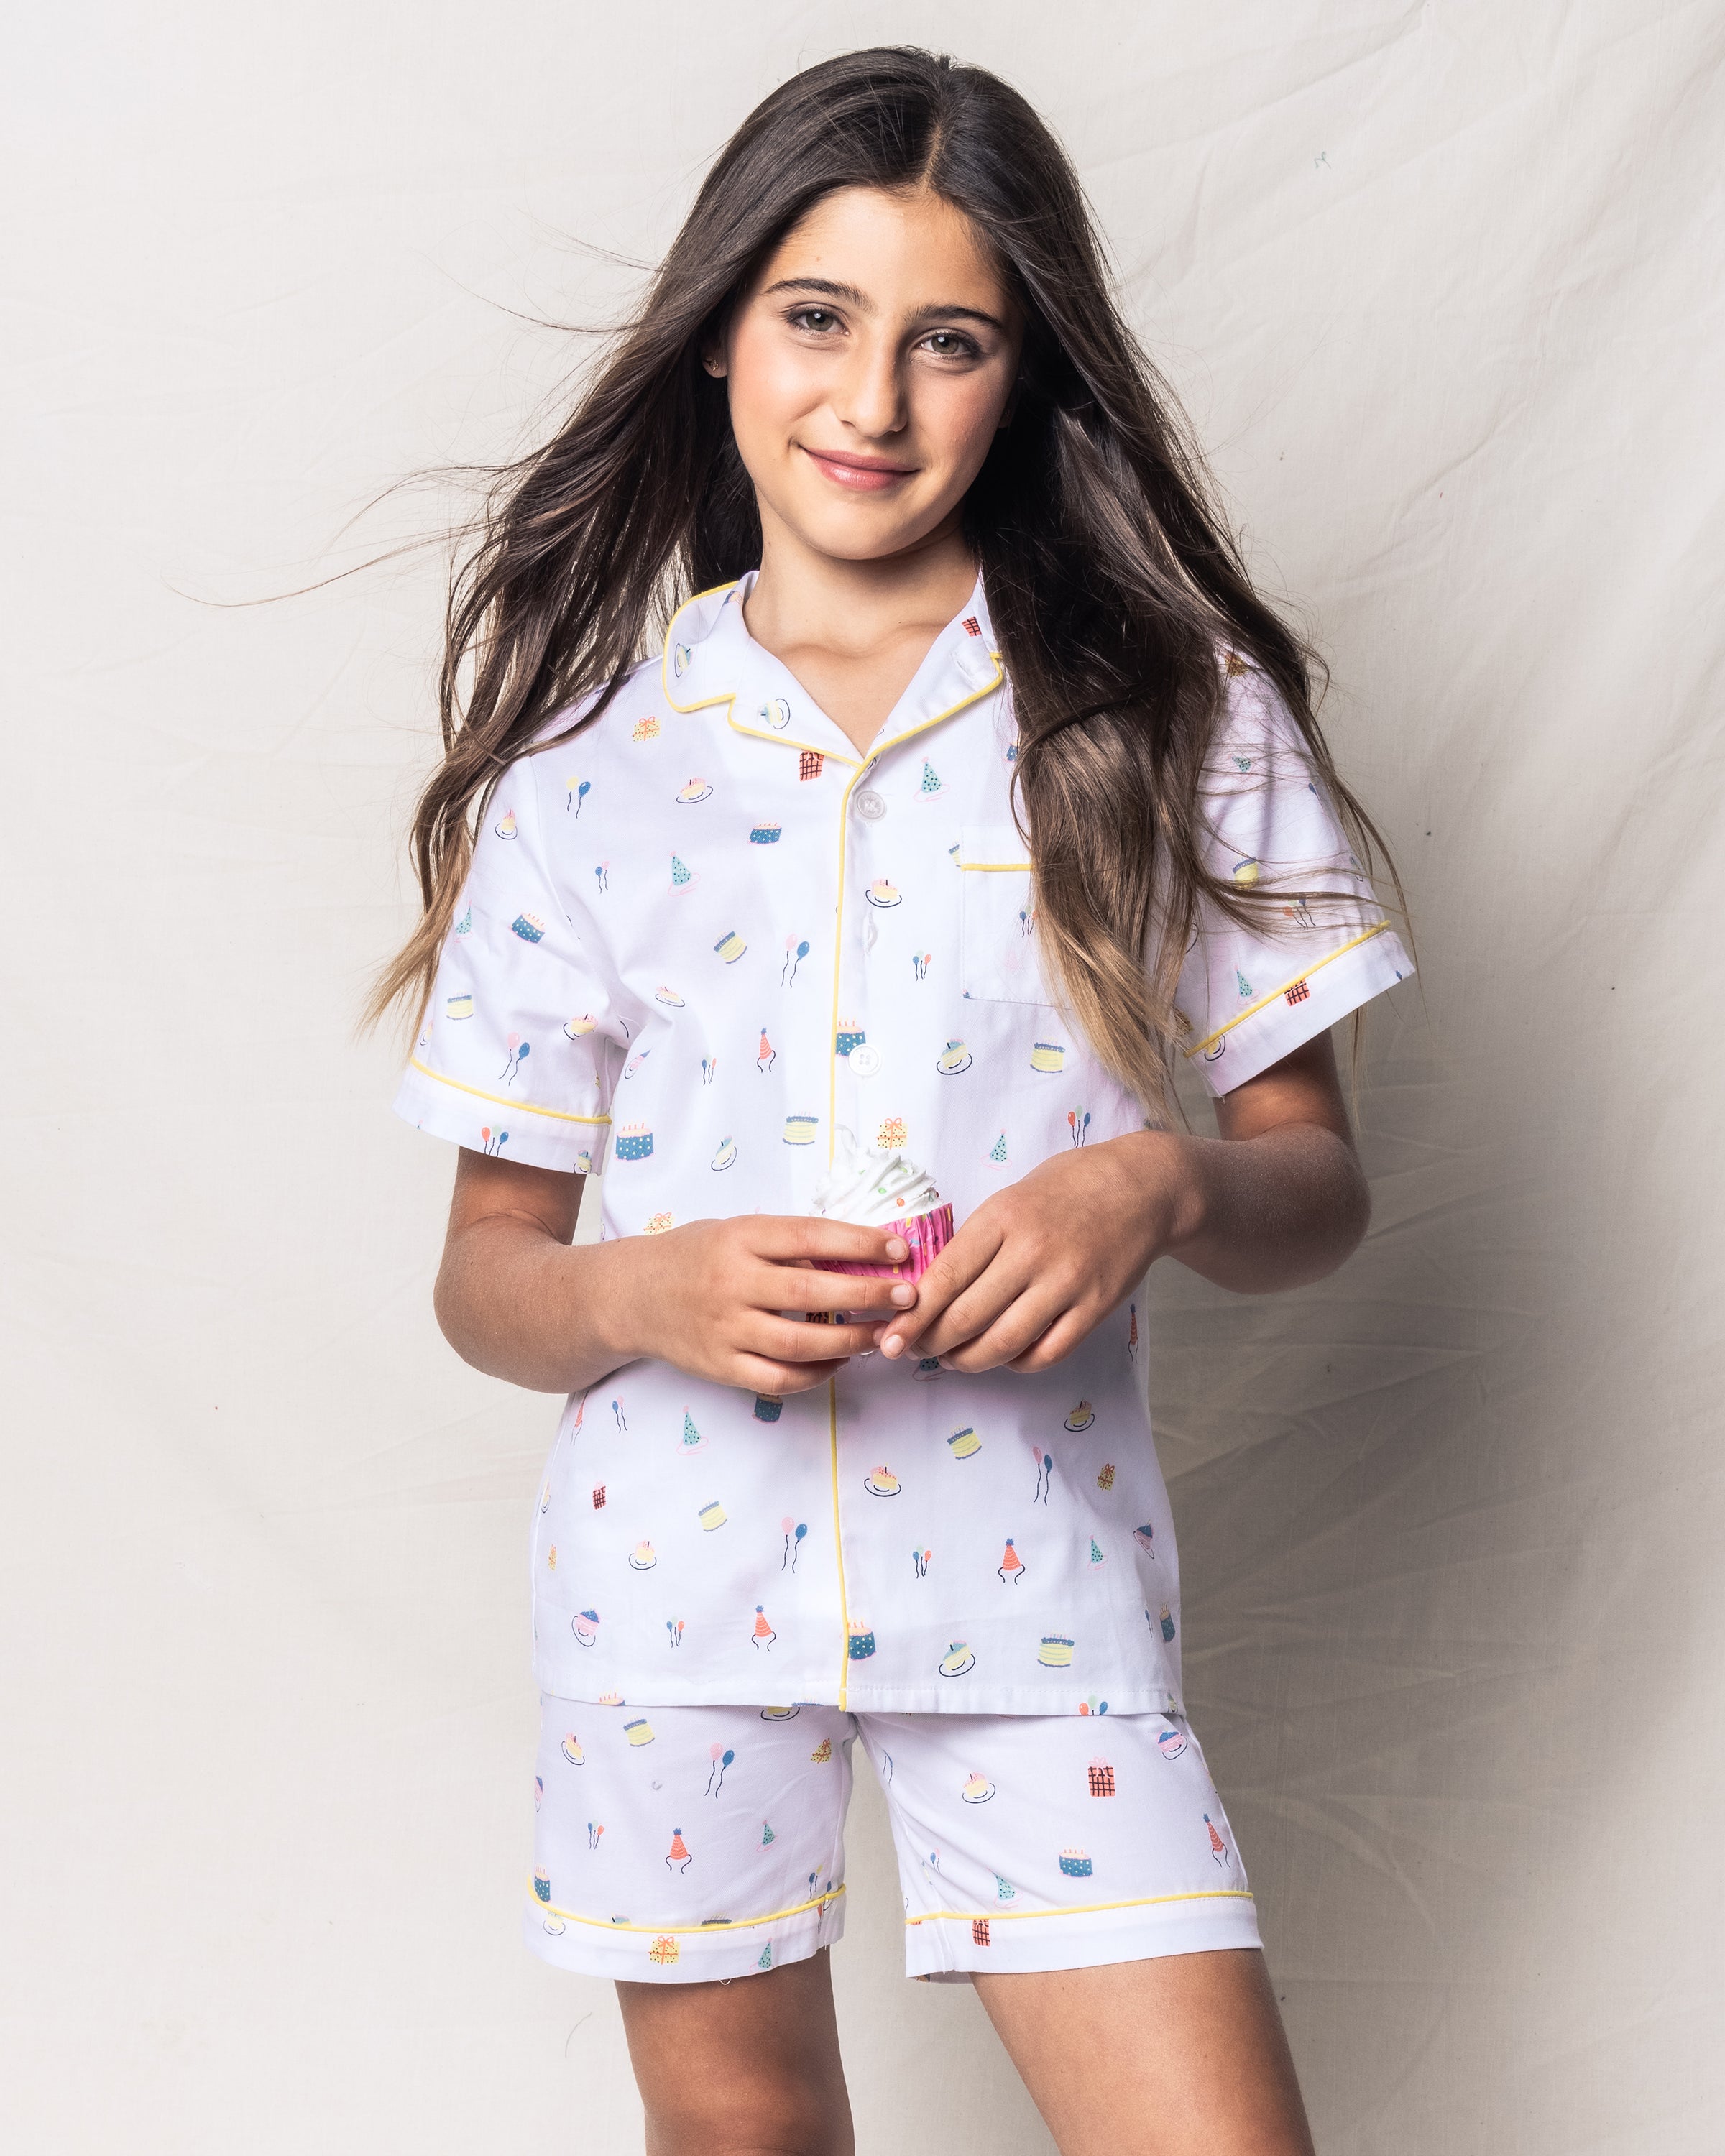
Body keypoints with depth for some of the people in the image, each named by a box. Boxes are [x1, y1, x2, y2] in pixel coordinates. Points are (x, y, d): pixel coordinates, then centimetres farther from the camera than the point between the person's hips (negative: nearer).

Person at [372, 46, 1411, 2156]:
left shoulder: (1175, 711, 0)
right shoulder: (590, 755, 1)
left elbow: (1315, 1181, 4)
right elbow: (485, 1274, 5)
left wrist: (1166, 1188, -18)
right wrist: (639, 1293, -17)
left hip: (1034, 1574, 0)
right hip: (676, 1574, 1)